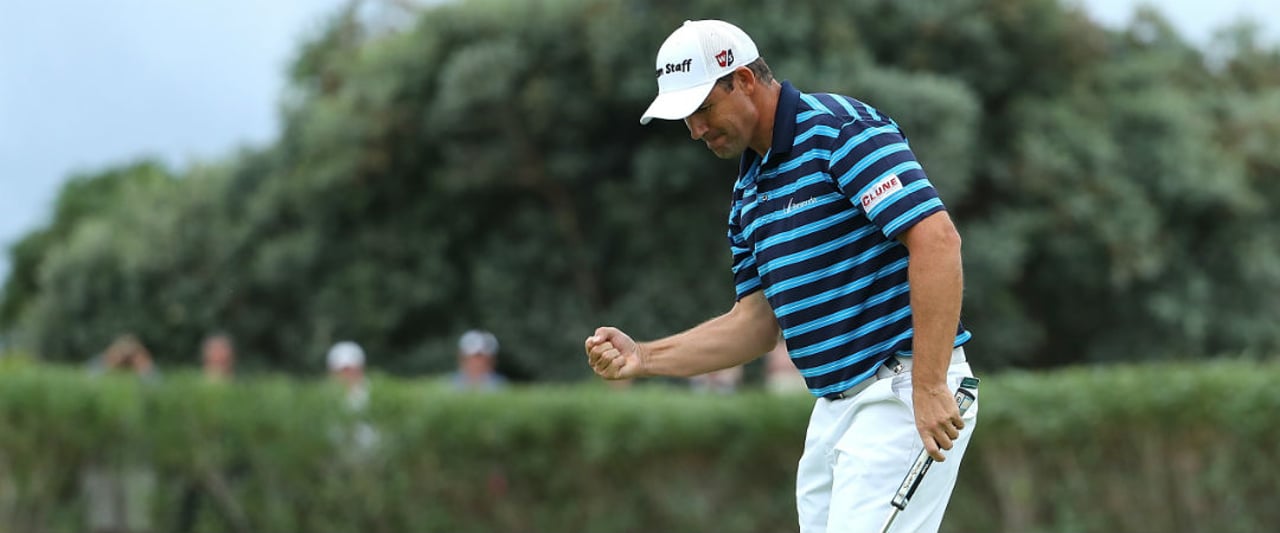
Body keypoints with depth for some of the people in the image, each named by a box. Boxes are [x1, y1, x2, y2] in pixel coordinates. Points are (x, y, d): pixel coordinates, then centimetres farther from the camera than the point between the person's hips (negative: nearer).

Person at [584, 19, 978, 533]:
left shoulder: (841, 127, -12)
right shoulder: (749, 190, 16)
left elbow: (936, 240, -21)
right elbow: (758, 322, 19)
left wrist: (929, 387, -25)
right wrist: (643, 358, 7)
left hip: (901, 393, -9)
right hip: (833, 408, 9)